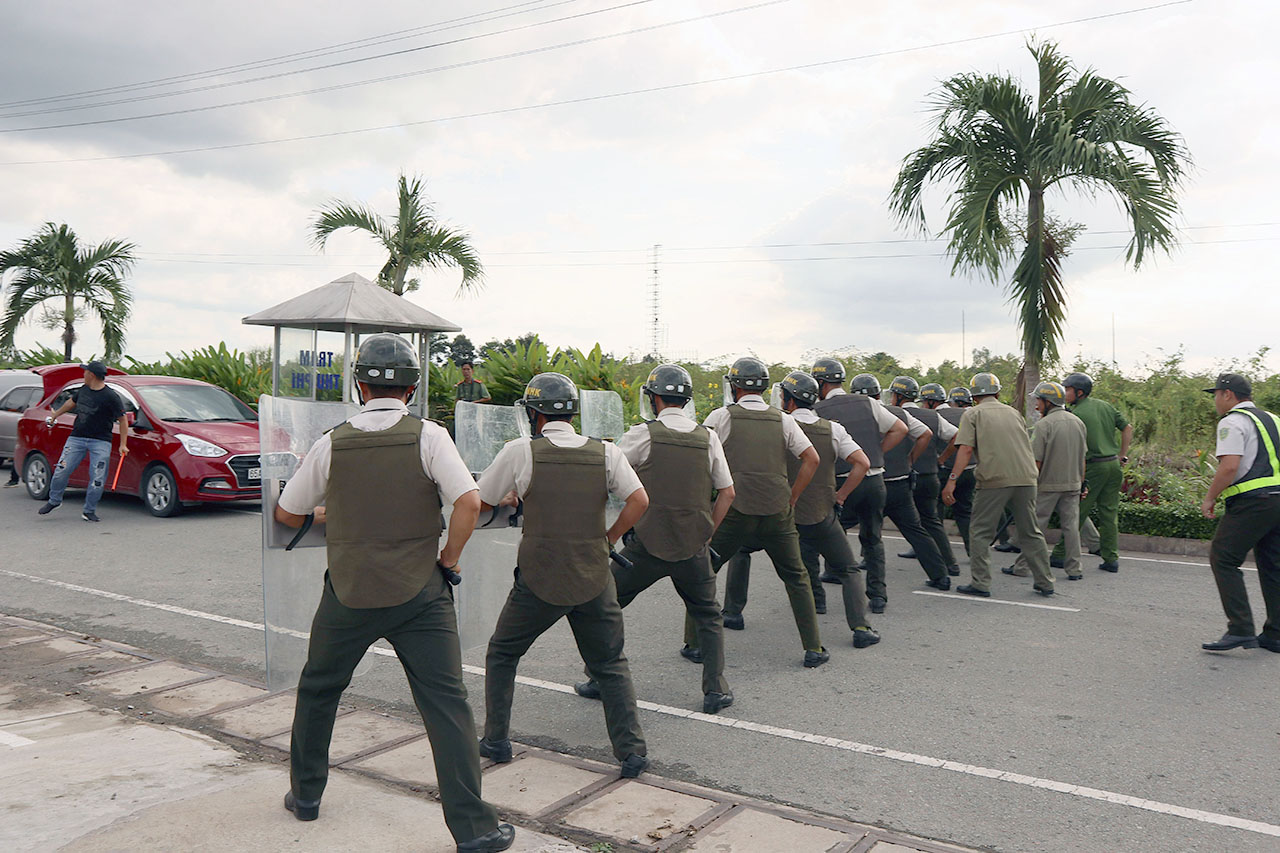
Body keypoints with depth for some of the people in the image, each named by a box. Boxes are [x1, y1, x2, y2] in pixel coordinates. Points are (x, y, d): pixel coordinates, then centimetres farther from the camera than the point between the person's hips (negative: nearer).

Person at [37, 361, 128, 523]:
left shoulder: (111, 397, -11)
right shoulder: (83, 389, 8)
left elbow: (123, 420, -8)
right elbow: (71, 402, 28)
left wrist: (123, 445, -11)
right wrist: (54, 416, 39)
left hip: (100, 442, -5)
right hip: (76, 438, 5)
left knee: (97, 479, -6)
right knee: (61, 471, 2)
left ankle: (89, 511, 8)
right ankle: (54, 501, 24)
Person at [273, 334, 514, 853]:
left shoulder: (332, 444, -1)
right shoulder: (428, 436, -6)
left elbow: (286, 514, 11)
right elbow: (469, 502, -17)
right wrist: (449, 558, -2)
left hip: (348, 595, 2)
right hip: (419, 595, -2)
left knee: (317, 690, 24)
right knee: (446, 704, 1)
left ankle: (305, 795, 38)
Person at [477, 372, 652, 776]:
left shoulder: (520, 451, -6)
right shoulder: (606, 452, 0)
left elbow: (479, 502, 4)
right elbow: (639, 501, -8)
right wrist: (608, 539, 4)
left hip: (538, 580, -1)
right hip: (594, 580, 2)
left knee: (501, 655, 20)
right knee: (611, 666, 15)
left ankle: (495, 741, 25)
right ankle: (632, 753, 10)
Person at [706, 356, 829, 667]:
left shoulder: (721, 417, -1)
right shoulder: (782, 420, 7)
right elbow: (812, 459, 3)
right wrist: (792, 499, 9)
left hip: (734, 511, -2)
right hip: (778, 513, 2)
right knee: (796, 578, 15)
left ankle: (695, 643, 15)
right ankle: (814, 649, 15)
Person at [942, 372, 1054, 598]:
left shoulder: (973, 414, 4)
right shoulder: (1013, 412, 19)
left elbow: (966, 449, -7)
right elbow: (1027, 446, 23)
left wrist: (952, 480, -8)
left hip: (994, 479, -5)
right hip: (1025, 478, 5)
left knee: (980, 532, 5)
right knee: (1030, 532, 14)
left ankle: (980, 583, 3)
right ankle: (1045, 582, 18)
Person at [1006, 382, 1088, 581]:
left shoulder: (1044, 424, -13)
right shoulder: (1078, 422, 8)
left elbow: (1036, 461, -15)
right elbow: (1082, 458, 14)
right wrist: (1082, 482, 20)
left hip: (1048, 484, -6)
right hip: (1072, 484, 6)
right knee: (1071, 525, 9)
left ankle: (1022, 566, 7)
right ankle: (1074, 569, 10)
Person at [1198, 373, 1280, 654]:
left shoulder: (1232, 422, -6)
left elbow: (1230, 466, -18)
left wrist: (1209, 499, -8)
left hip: (1251, 502, -9)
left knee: (1223, 559, -5)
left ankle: (1241, 629, -11)